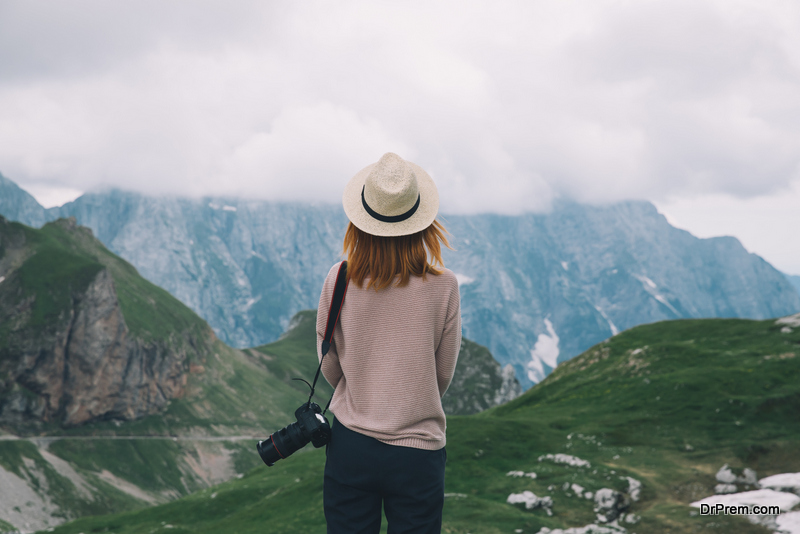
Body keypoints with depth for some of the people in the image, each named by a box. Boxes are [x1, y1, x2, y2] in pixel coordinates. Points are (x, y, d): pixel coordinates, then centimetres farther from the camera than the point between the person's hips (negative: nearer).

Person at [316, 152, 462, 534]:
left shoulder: (339, 281, -8)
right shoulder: (443, 286, -11)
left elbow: (329, 369, 4)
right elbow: (444, 375, 1)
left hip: (350, 444, 1)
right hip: (418, 450, -1)